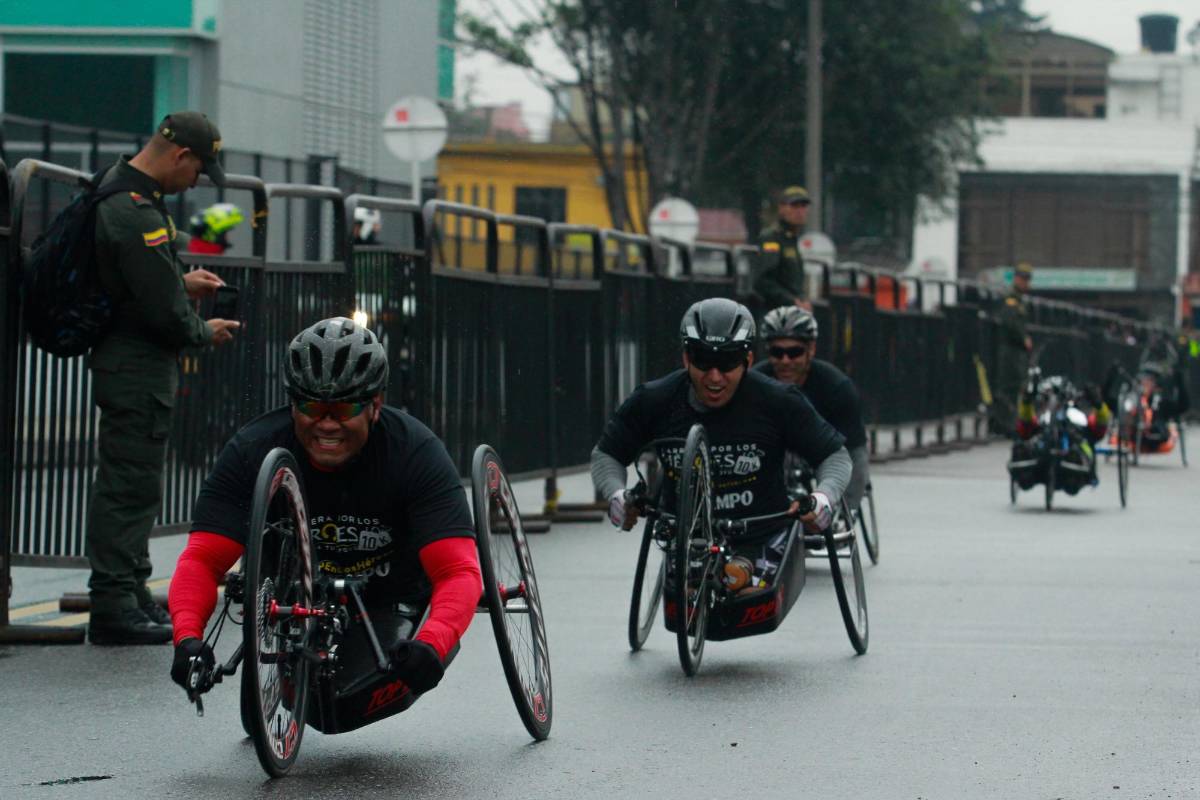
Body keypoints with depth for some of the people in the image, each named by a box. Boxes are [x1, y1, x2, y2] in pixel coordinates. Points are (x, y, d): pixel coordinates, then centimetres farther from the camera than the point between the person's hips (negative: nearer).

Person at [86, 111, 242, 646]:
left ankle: (131, 591, 26)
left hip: (122, 357, 11)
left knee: (131, 484, 17)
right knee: (131, 485, -6)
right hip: (137, 366, -11)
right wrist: (205, 333, -4)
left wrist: (181, 281, 13)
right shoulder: (136, 214, -24)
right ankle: (114, 605, -3)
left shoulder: (116, 189, 10)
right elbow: (162, 311, -22)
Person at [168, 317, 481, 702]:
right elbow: (201, 559, -30)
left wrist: (431, 646, -56)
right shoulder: (252, 451, -24)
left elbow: (459, 571, -36)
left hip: (390, 601, -2)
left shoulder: (416, 451, -27)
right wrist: (188, 638, -51)